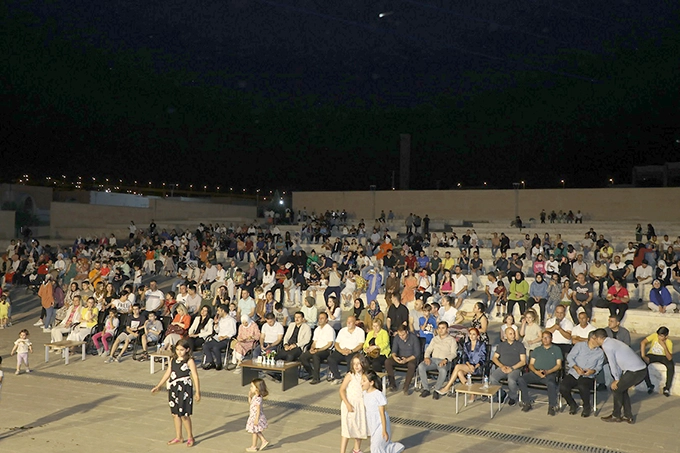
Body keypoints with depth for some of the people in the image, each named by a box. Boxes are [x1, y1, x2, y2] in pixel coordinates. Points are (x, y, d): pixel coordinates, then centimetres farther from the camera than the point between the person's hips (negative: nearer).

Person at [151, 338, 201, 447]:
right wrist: (158, 386, 17)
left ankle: (190, 437, 14)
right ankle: (178, 437, 26)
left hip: (185, 390, -6)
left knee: (184, 415, -3)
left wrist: (198, 392, -12)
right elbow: (167, 373, 16)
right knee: (175, 414, 13)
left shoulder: (189, 361, -10)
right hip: (173, 389, 6)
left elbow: (195, 376, -10)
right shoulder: (173, 360, 8)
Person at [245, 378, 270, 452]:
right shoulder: (255, 396, 3)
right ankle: (264, 441, 27)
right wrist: (249, 396, 5)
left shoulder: (258, 398, -26)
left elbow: (258, 409, -25)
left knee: (254, 432, 6)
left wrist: (256, 419, -25)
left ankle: (253, 447, 20)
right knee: (256, 431, 21)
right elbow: (250, 402, 18)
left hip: (256, 417, -9)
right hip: (253, 416, 9)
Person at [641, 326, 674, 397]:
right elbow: (643, 342, -24)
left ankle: (667, 388, -17)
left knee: (671, 366, -33)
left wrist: (664, 346, -38)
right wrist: (643, 356, -29)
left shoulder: (669, 343, -19)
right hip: (652, 355, 1)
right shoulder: (654, 336, -18)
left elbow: (670, 358, -28)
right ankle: (649, 386, -14)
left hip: (663, 356, -1)